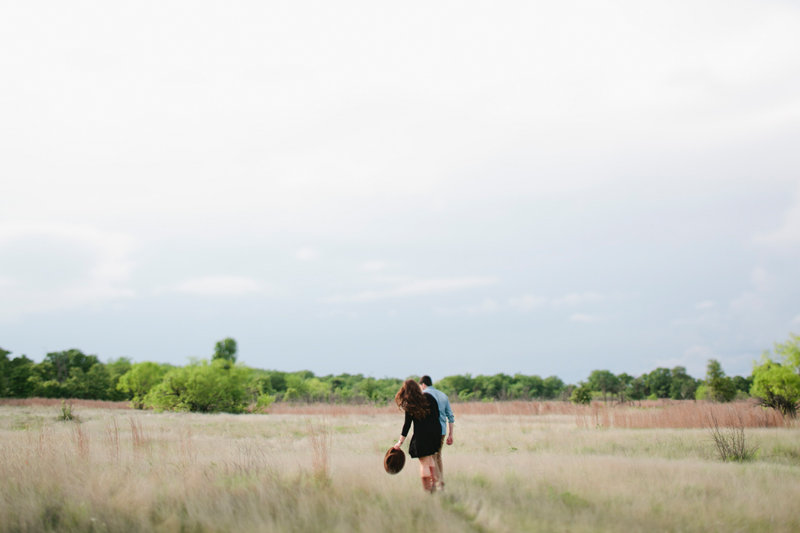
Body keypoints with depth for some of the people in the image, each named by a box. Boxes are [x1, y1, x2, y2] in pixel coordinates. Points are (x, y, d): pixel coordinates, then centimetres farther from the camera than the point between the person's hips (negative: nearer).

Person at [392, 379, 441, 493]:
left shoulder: (409, 405, -6)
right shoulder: (429, 398, 3)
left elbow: (407, 424, -7)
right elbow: (437, 414, 7)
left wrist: (400, 442, -2)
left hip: (421, 435, -4)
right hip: (435, 433, 4)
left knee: (424, 463, 2)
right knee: (430, 457, 24)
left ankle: (427, 490, 3)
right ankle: (434, 485, 21)